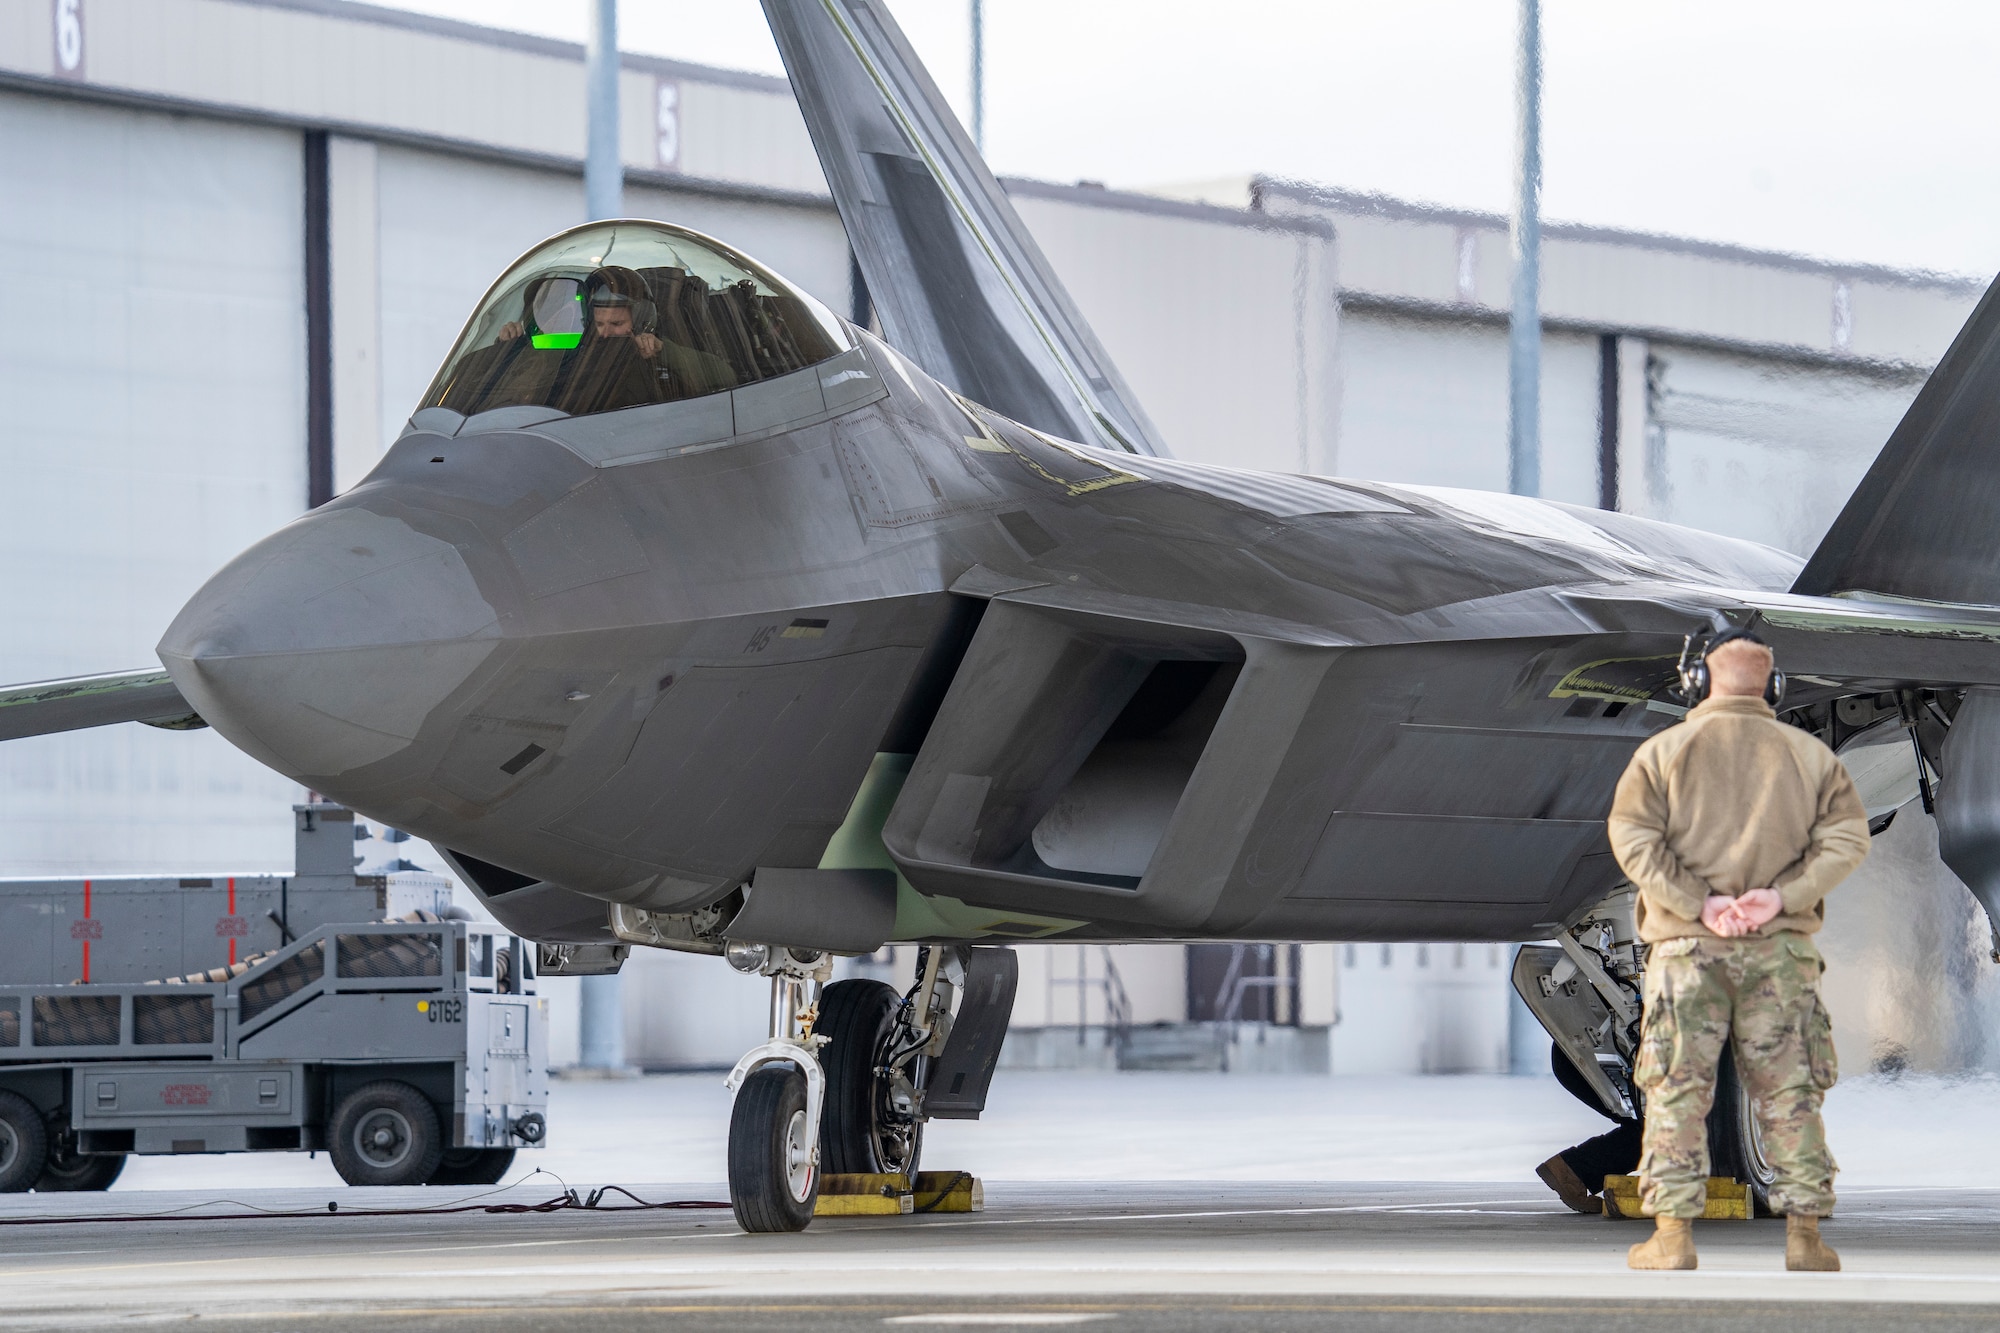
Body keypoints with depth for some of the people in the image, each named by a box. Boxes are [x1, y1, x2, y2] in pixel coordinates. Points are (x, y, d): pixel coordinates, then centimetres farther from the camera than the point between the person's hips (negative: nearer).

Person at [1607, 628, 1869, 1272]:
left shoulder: (1663, 751, 1)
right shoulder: (1809, 754, 6)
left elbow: (1633, 838, -9)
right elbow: (1846, 838, -3)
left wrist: (1699, 904, -12)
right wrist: (1782, 896, -10)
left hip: (1686, 945, -1)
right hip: (1782, 948, 1)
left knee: (1677, 1090, 2)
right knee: (1789, 1091, 6)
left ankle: (1673, 1235, -1)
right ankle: (1803, 1236, 5)